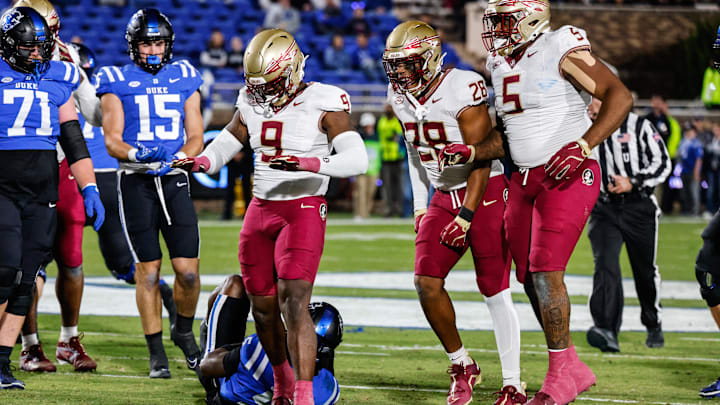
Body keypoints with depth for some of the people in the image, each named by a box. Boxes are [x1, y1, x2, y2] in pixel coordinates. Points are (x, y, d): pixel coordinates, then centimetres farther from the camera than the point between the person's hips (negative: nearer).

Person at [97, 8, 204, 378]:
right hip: (135, 183, -2)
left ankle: (184, 331, 22)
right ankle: (156, 352, 8)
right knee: (148, 270, -2)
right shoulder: (117, 82, 3)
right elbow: (112, 141, -3)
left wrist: (177, 158, -13)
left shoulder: (184, 80, 11)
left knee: (187, 270, -5)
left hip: (175, 181, 2)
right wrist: (136, 155, -24)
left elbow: (196, 138, 8)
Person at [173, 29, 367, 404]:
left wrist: (308, 163, -36)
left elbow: (357, 159, -21)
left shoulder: (322, 104, -12)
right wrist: (200, 161, -5)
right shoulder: (252, 105, 6)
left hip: (303, 210, -6)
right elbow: (225, 144, 19)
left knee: (294, 303, -18)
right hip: (261, 210, 6)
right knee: (263, 305, 10)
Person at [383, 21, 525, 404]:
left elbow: (481, 161, -18)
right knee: (426, 281, -9)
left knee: (496, 293, -4)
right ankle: (461, 365, 8)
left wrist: (465, 218, -20)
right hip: (444, 196, 6)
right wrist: (419, 208, 15)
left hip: (485, 192, -6)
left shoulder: (462, 90, -20)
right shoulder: (401, 98, 4)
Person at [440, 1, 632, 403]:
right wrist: (470, 153, 5)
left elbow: (620, 97, -15)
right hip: (524, 180, 8)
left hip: (568, 176, -8)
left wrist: (583, 146, -24)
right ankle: (573, 369, 20)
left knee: (546, 272, -14)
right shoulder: (502, 64, 14)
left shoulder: (562, 50, -11)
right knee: (530, 279, 8)